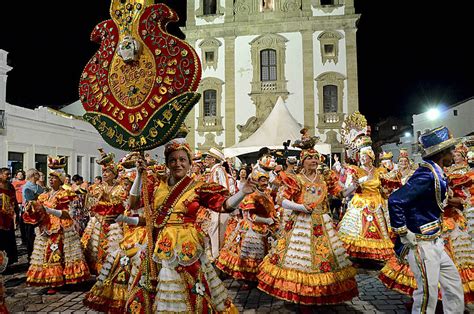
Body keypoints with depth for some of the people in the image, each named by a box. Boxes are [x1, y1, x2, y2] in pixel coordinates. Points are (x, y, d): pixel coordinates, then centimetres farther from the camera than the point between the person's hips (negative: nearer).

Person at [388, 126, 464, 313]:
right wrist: (403, 233, -24)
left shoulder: (436, 173, 7)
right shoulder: (427, 175, -23)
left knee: (453, 282, 20)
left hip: (434, 241, 10)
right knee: (428, 292, -1)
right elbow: (395, 201, -31)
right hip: (420, 243, -10)